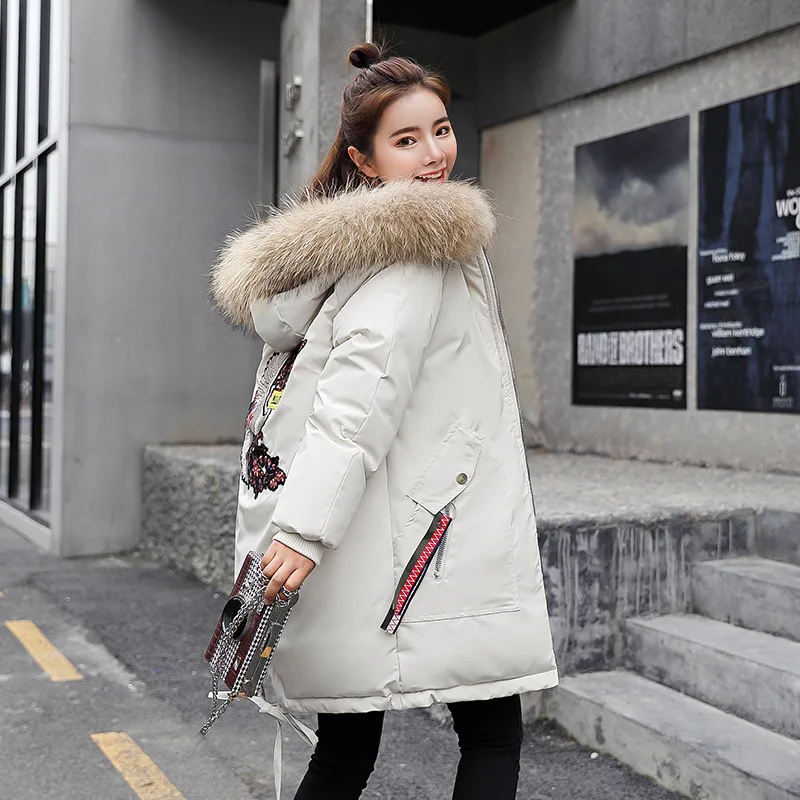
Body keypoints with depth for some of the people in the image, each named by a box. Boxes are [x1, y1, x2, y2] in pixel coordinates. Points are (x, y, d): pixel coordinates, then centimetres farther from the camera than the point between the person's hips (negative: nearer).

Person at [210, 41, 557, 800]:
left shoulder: (333, 243, 20)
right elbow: (362, 391, -21)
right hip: (416, 550, -9)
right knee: (493, 735, 5)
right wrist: (306, 527, -25)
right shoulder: (423, 241, -8)